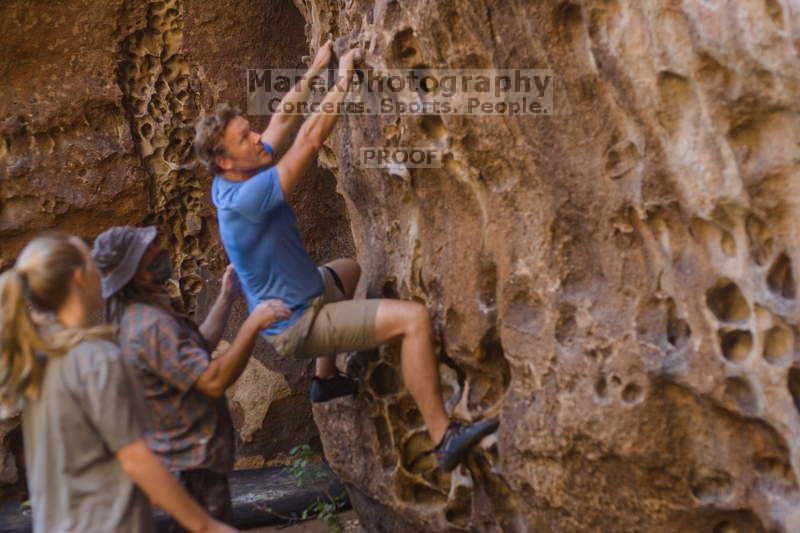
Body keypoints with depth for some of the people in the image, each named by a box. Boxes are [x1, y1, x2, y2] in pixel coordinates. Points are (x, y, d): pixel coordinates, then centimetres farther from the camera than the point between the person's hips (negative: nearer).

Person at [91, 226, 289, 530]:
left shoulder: (138, 314, 6)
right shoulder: (152, 326, -27)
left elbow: (199, 350, 15)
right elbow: (214, 380, -30)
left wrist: (226, 298, 12)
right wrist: (252, 325, -32)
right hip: (192, 463, -11)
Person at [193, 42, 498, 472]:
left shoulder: (242, 174, -3)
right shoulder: (243, 198, -30)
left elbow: (282, 121, 11)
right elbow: (310, 139, -32)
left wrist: (314, 71, 14)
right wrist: (343, 79, -23)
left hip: (300, 296, 11)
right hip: (296, 325, -10)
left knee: (347, 269, 40)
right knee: (414, 318, -22)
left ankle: (326, 379, 42)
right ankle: (443, 438, -18)